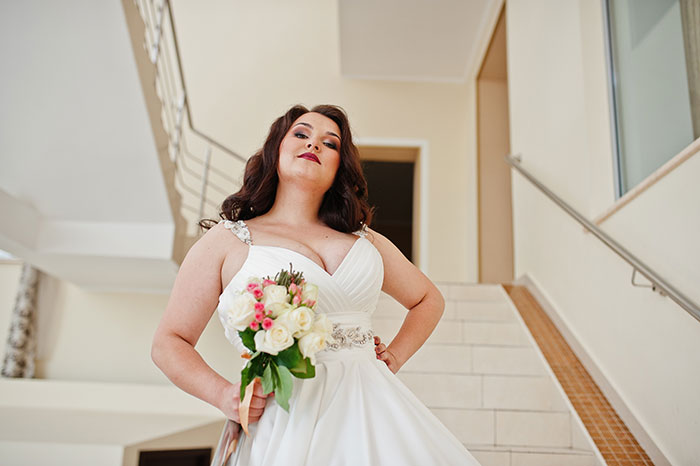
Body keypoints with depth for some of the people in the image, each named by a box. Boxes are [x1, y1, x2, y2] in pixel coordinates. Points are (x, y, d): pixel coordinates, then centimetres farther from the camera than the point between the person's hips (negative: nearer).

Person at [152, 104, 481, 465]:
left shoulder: (366, 241, 14)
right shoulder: (227, 240, 4)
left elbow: (429, 299, 27)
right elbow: (169, 343, 5)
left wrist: (396, 356, 11)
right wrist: (224, 394, -11)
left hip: (372, 408, 4)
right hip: (288, 421, -3)